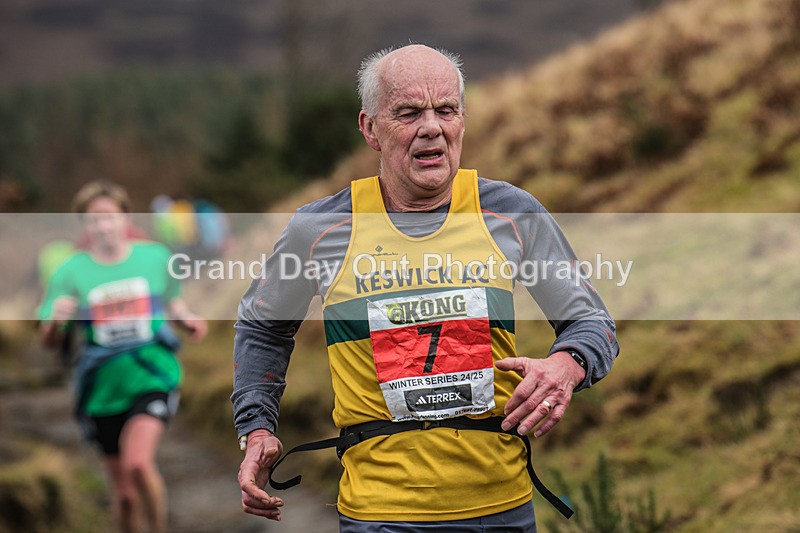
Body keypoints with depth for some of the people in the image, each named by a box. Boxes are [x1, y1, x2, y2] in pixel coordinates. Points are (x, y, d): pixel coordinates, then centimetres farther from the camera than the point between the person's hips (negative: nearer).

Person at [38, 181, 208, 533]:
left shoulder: (156, 257, 2)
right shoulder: (71, 272, -2)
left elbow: (172, 301, 20)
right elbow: (49, 341, -5)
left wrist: (187, 319, -2)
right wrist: (56, 321, -28)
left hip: (152, 376, -1)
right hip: (104, 387, 1)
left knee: (137, 462, -25)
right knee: (125, 494, 7)